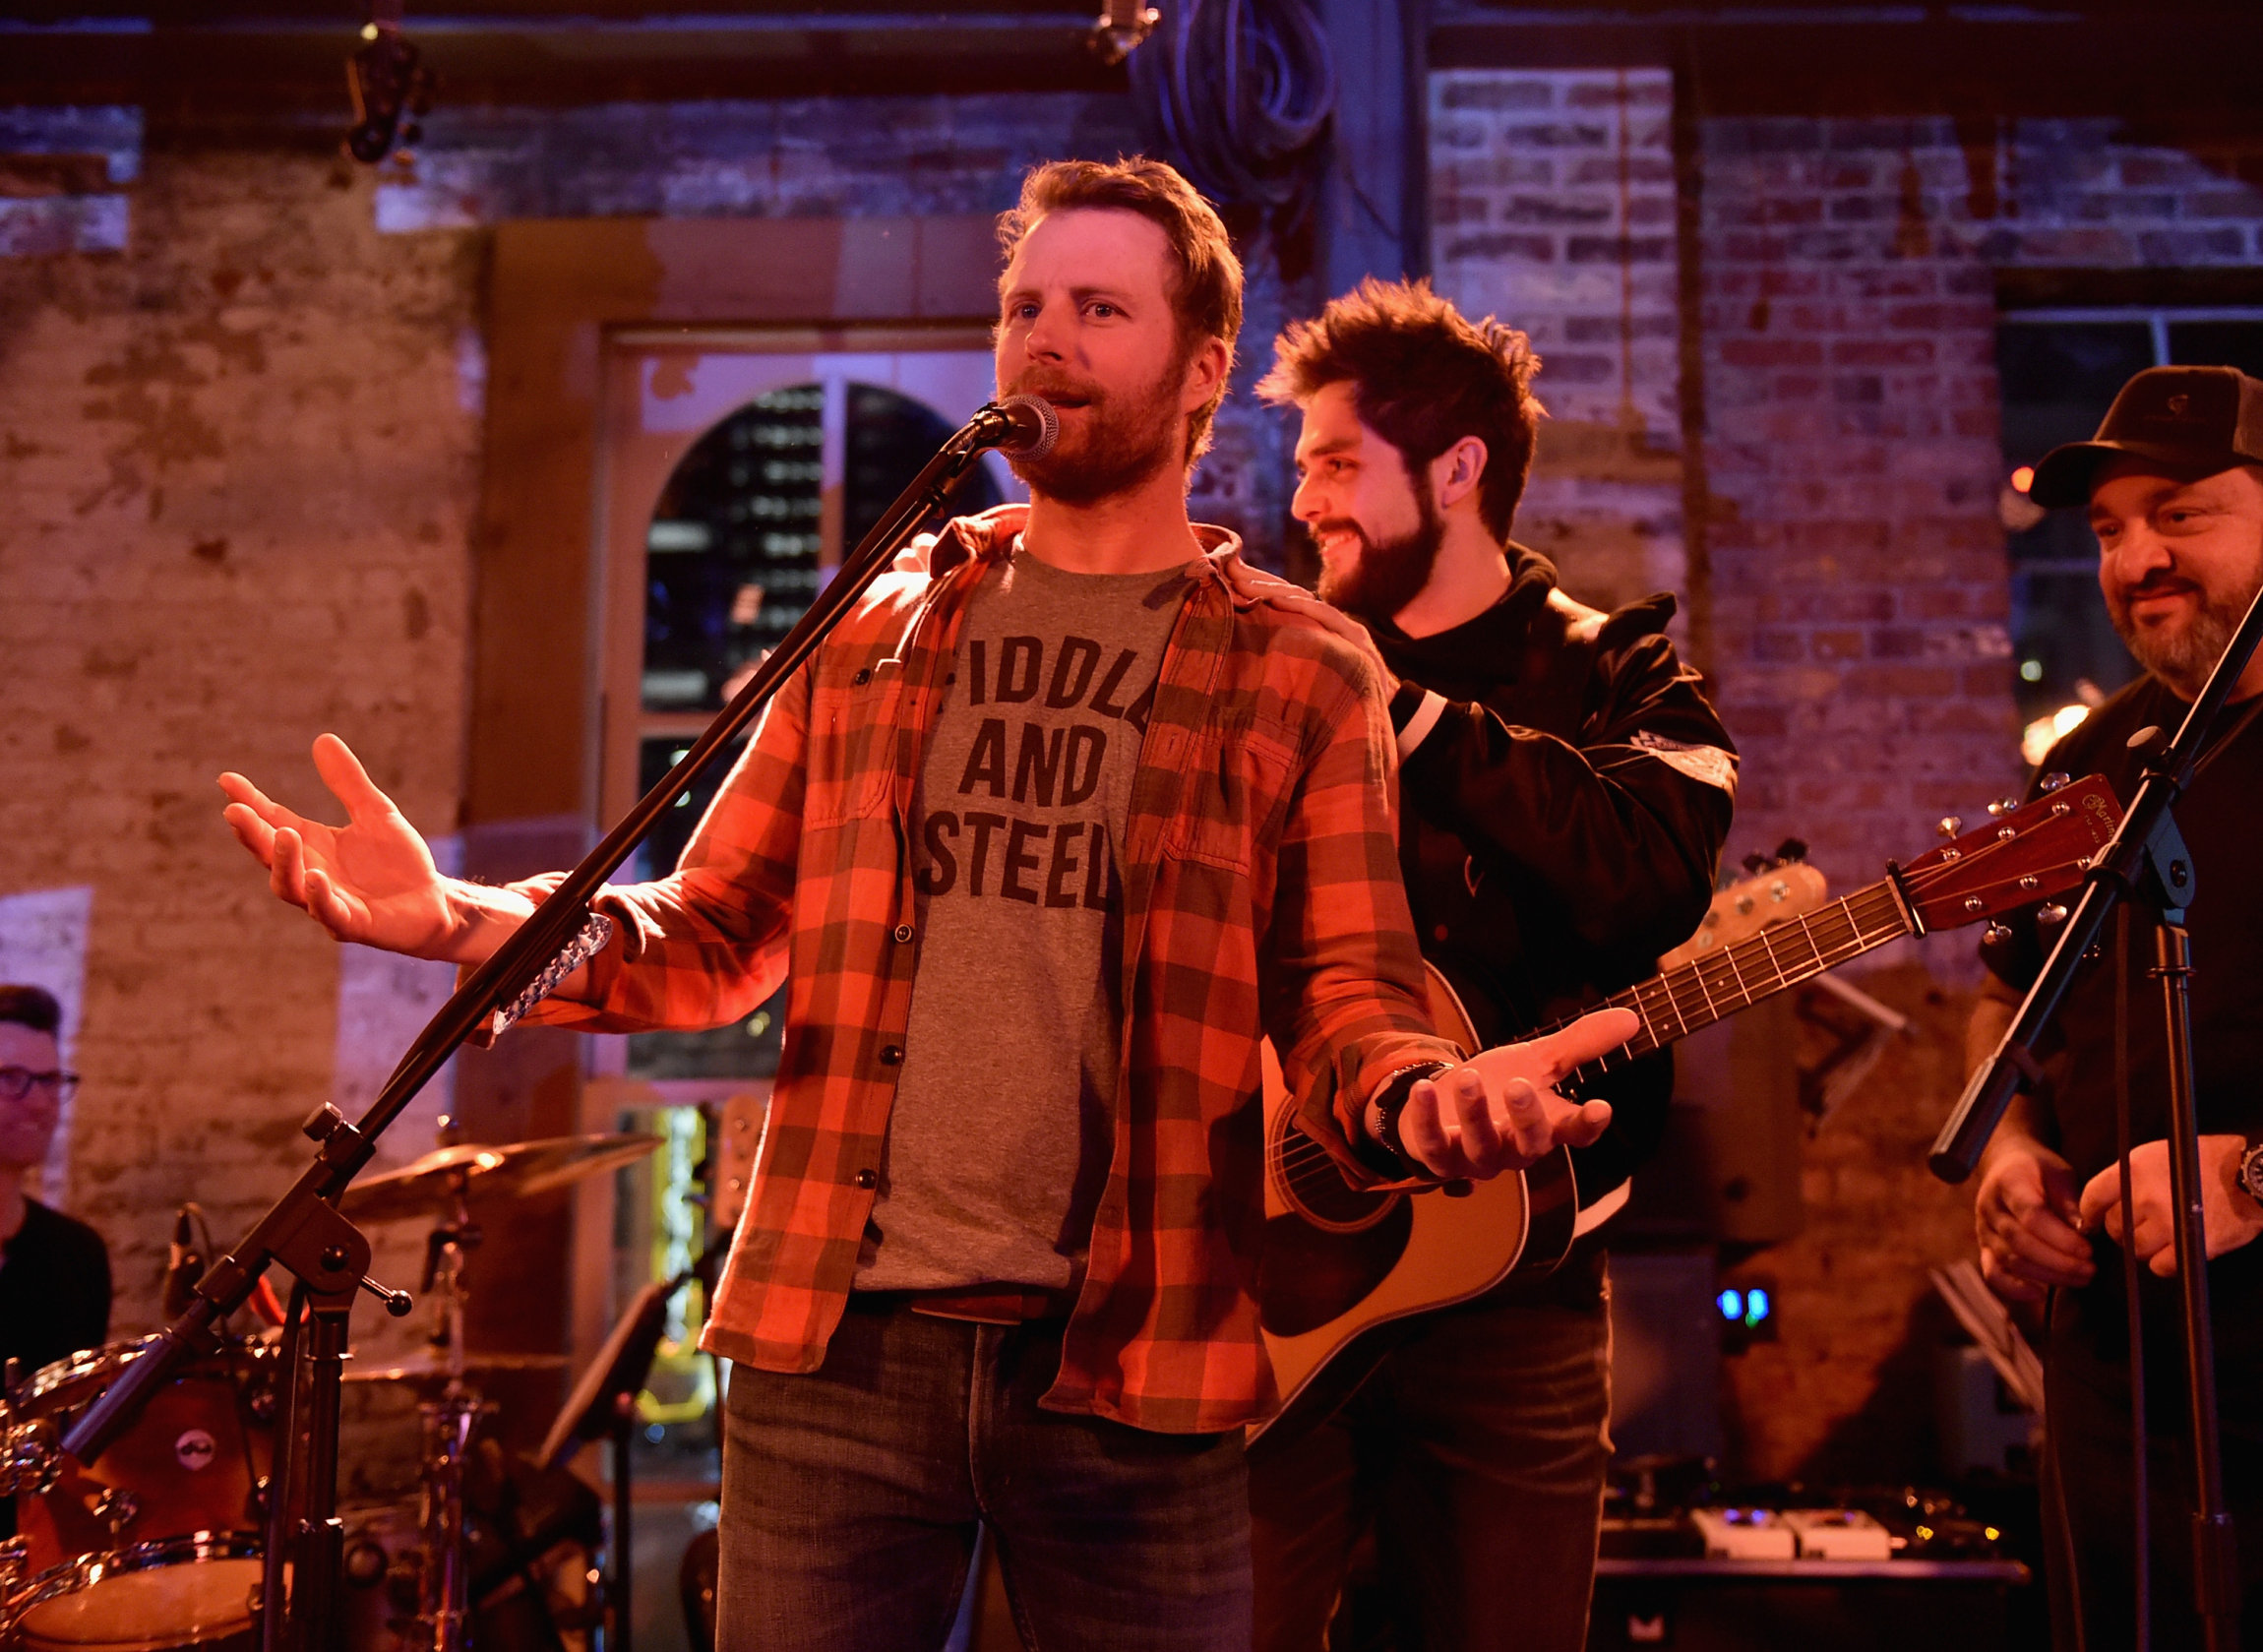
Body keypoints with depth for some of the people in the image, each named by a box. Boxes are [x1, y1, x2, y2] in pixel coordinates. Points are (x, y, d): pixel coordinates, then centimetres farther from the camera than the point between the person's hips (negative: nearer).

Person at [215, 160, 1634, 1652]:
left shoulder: (1299, 681, 4)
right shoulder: (872, 640, 12)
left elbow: (1349, 992, -1)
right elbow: (710, 937, 12)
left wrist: (1423, 1095, -24)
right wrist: (465, 920, -5)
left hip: (1129, 1364, -2)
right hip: (837, 1349, 2)